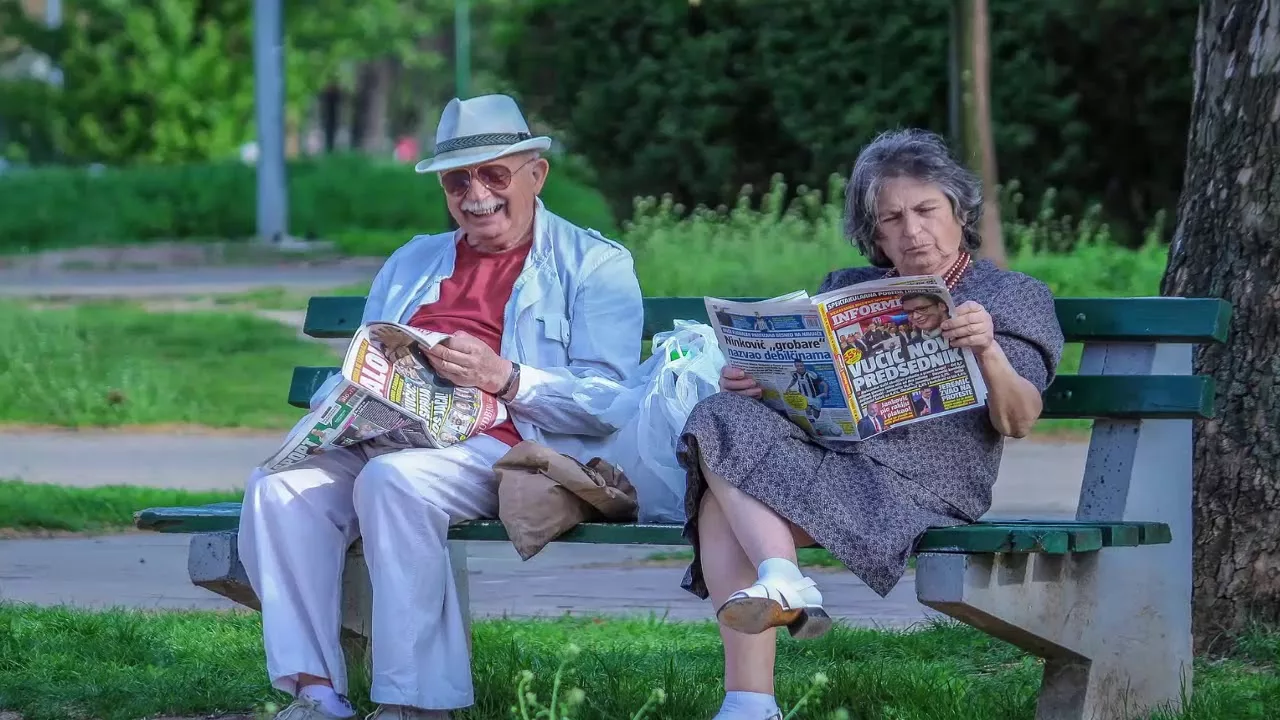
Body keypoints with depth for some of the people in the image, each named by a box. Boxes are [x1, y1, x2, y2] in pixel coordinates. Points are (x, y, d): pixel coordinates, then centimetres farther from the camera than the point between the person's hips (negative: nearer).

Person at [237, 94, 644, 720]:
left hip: (501, 447, -6)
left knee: (394, 479, -36)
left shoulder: (594, 264, 10)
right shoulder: (411, 264, 29)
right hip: (387, 439, 6)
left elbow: (610, 400, -4)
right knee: (279, 486, -23)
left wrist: (506, 378, -18)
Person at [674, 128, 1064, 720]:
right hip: (823, 452, 5)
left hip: (920, 480, -5)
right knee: (723, 421, -29)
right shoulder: (846, 290, 30)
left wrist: (989, 354, -22)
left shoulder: (1014, 297, 14)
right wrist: (750, 384, -2)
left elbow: (1018, 422, -1)